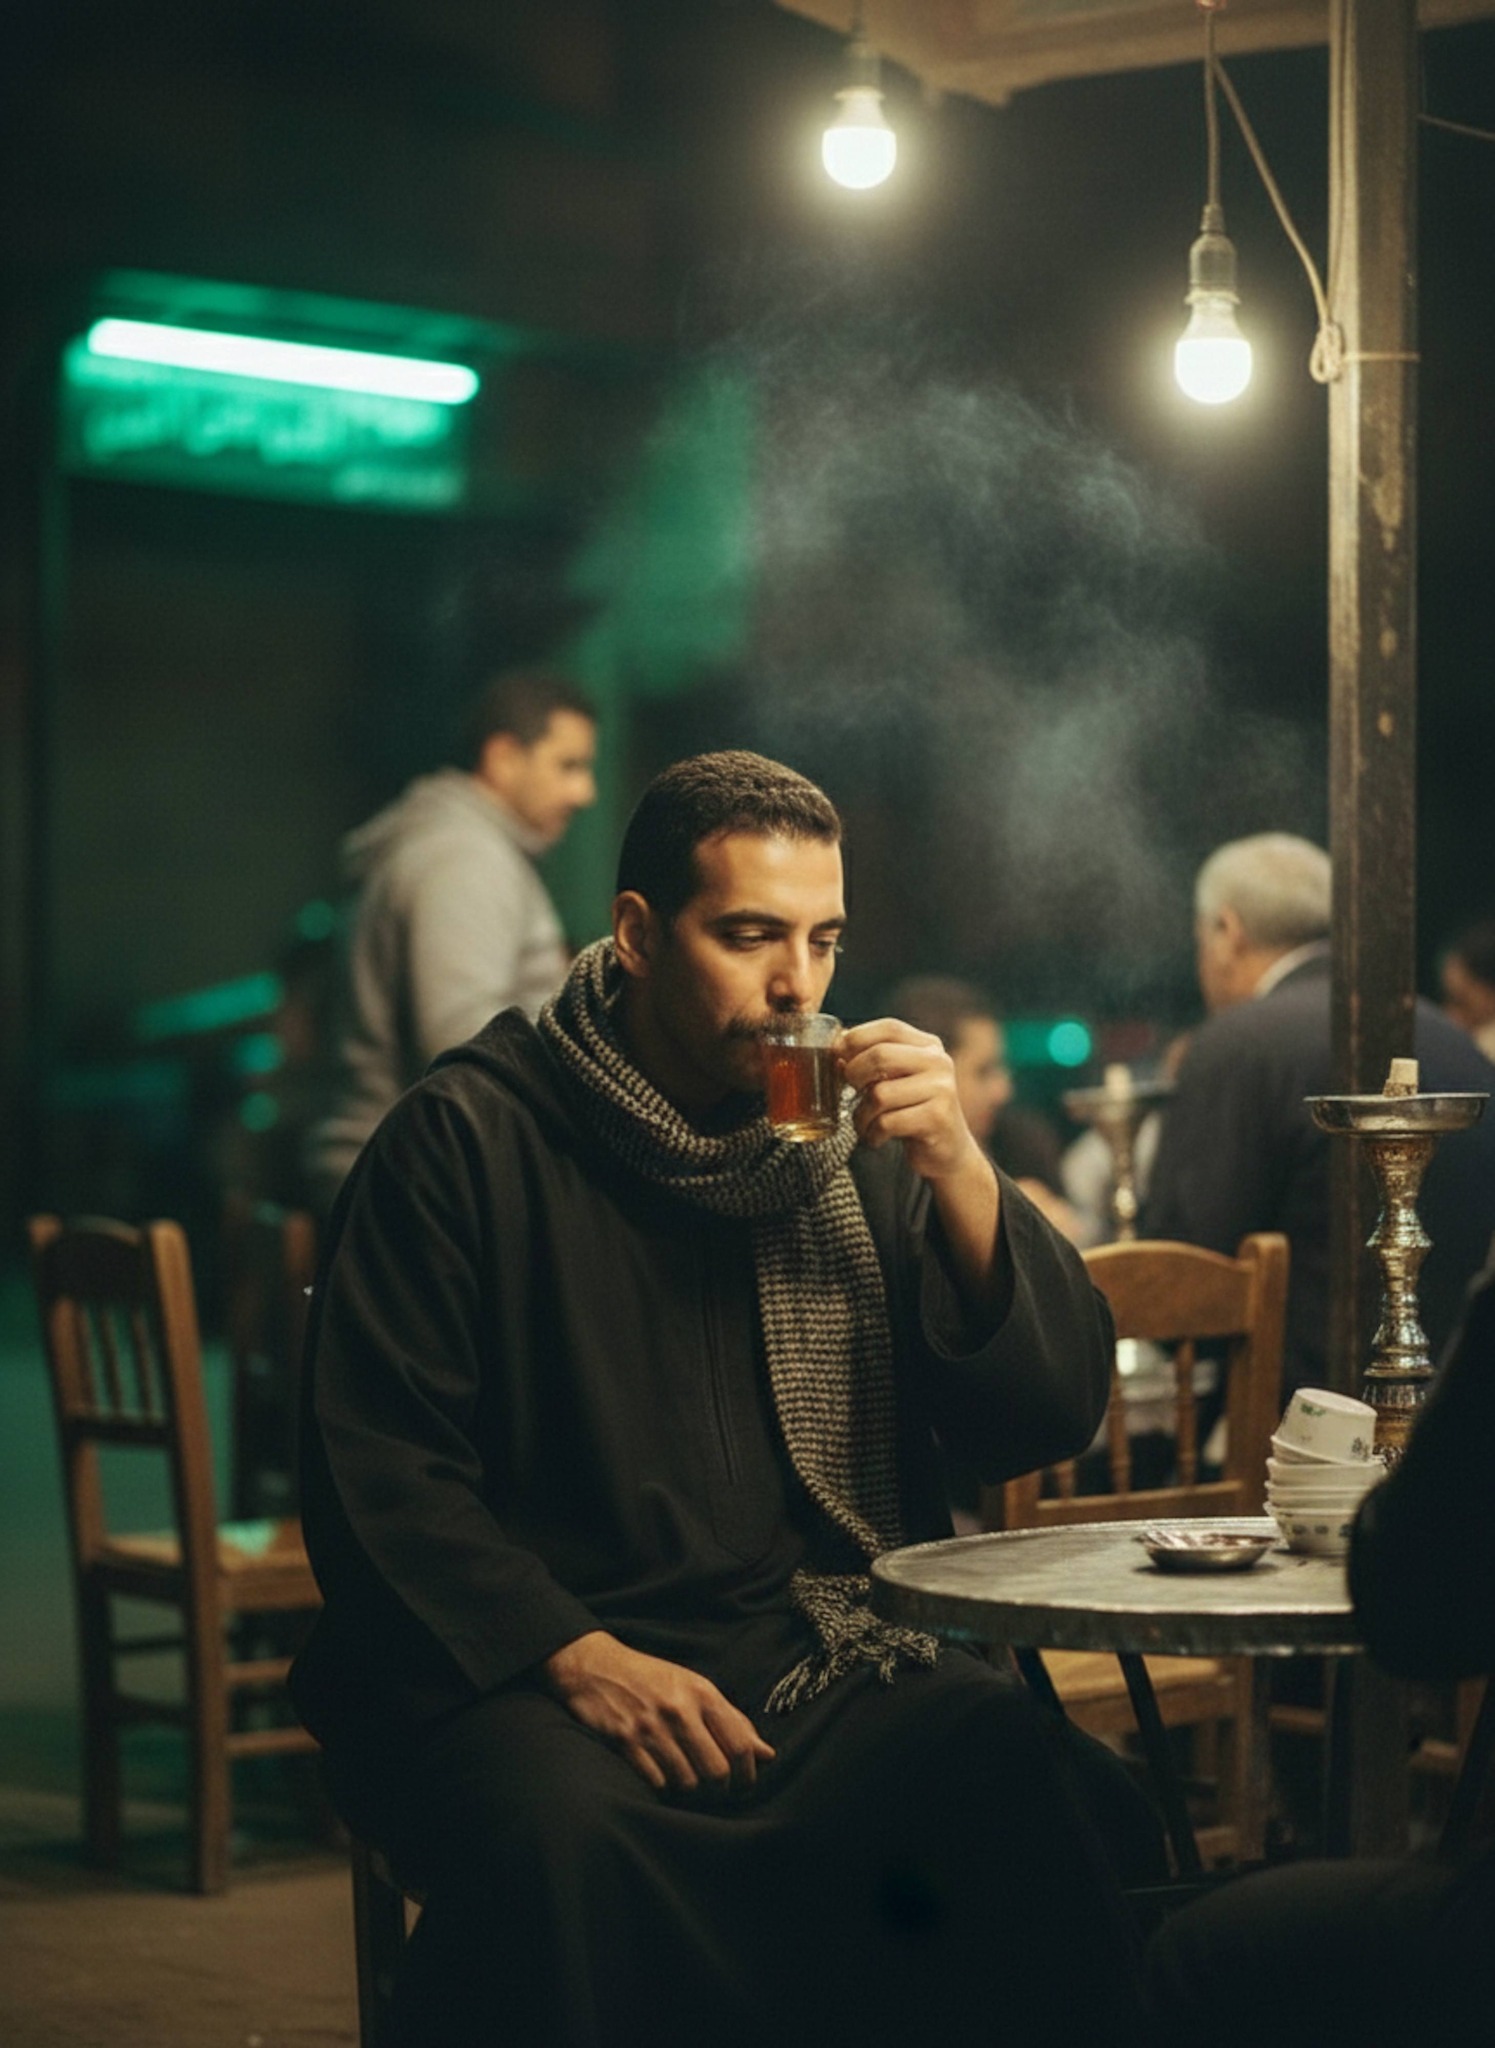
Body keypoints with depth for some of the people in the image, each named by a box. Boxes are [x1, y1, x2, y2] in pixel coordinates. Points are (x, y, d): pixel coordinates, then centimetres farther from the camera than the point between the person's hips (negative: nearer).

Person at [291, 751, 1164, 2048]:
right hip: (533, 1674, -3)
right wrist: (576, 1656, -18)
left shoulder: (862, 1141, 14)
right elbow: (378, 1467, -4)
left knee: (1065, 1804, -27)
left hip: (833, 1671, 3)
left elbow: (1052, 1419, 8)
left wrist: (960, 1173, -7)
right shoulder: (468, 1136, 2)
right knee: (565, 1839, -37)